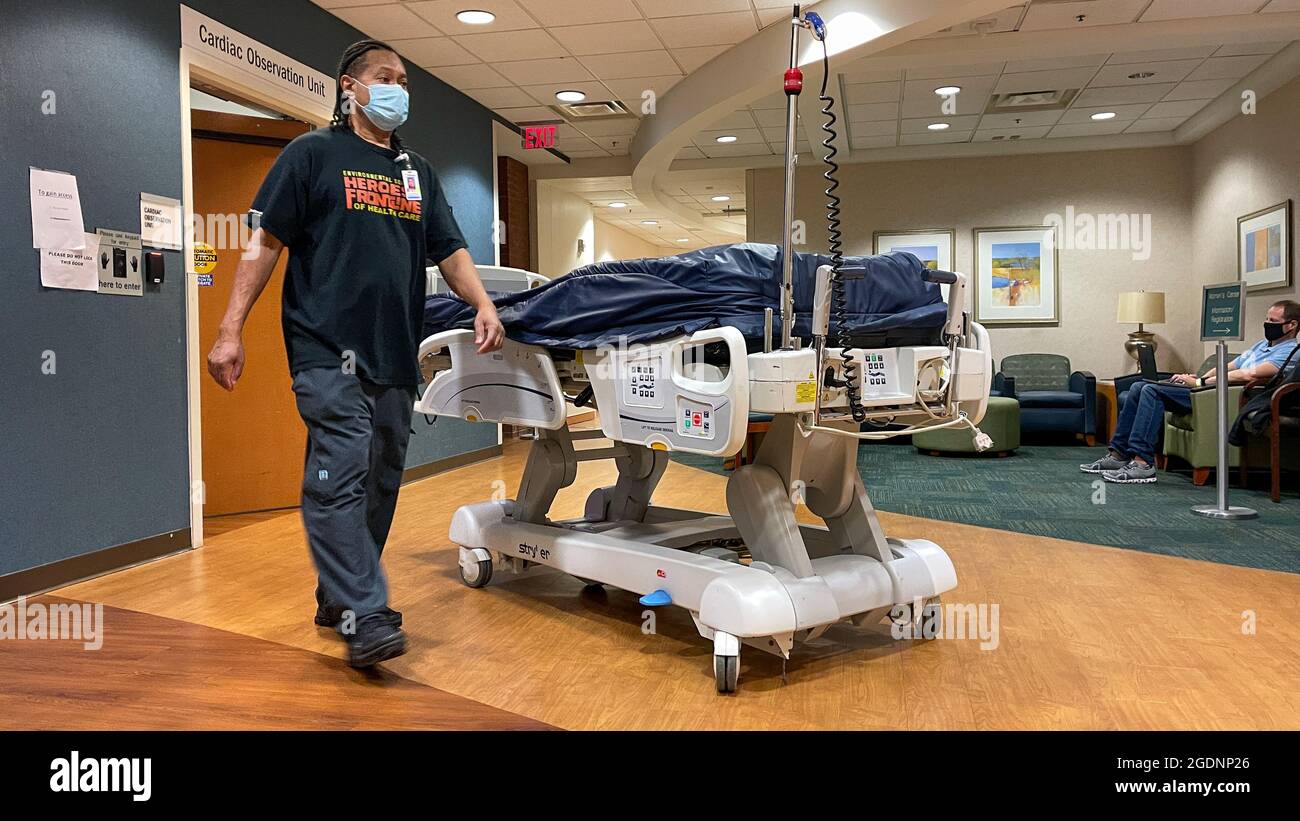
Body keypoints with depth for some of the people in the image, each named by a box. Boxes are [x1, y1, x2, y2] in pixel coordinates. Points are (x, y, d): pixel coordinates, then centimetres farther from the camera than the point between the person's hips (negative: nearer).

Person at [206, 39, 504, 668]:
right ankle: (364, 616, -13)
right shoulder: (313, 154, 5)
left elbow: (450, 252, 17)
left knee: (380, 482, 8)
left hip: (395, 355, 6)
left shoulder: (418, 173, 21)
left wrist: (482, 304, -3)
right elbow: (265, 243, 0)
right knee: (341, 475, -14)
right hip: (329, 349, -6)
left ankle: (339, 597, 22)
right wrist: (230, 330, -7)